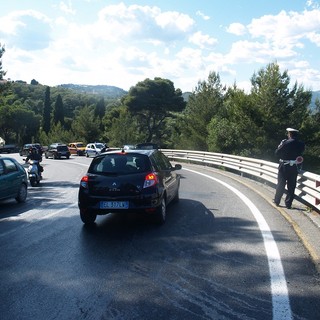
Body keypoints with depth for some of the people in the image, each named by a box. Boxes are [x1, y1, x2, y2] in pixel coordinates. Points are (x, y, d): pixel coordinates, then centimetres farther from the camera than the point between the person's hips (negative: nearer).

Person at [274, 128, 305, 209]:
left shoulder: (286, 142, -15)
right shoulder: (301, 144, -2)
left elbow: (277, 153, -10)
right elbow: (300, 154, 8)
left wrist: (280, 145, 4)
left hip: (284, 166, -2)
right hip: (294, 168, 3)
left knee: (281, 184, 11)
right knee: (291, 186, 9)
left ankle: (277, 200, 22)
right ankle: (288, 203, 11)